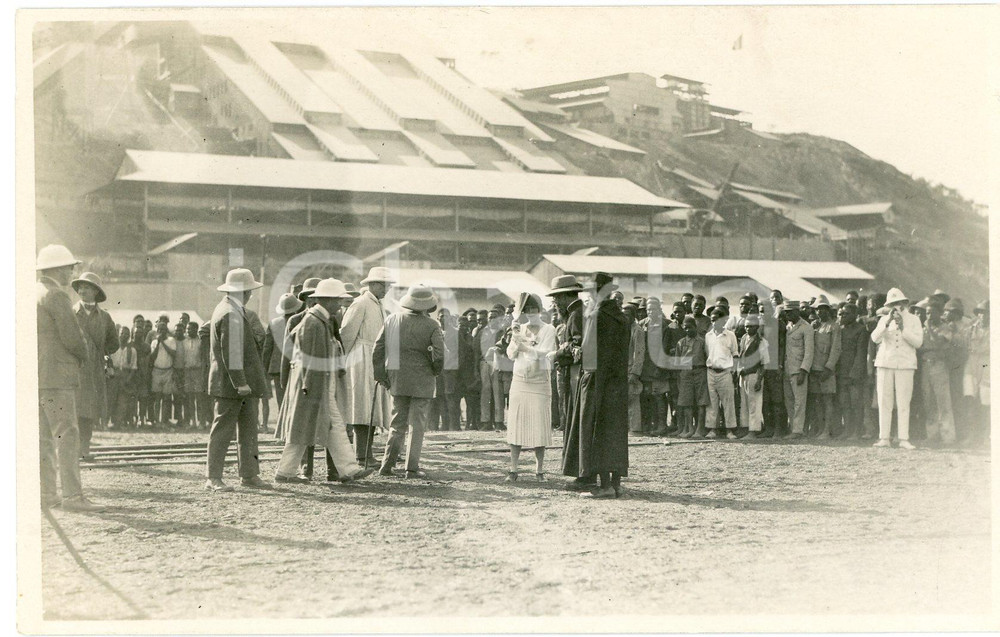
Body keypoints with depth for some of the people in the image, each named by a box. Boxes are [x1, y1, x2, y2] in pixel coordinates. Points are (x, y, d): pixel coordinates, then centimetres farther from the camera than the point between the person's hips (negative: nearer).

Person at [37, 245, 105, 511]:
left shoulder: (31, 294, 17)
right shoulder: (57, 296, -12)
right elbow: (72, 337, -18)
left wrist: (77, 353, 16)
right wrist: (84, 354, 2)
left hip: (33, 376, 10)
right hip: (55, 376, -10)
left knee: (44, 436, 10)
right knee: (66, 435, -10)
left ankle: (47, 493, 11)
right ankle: (72, 495, -13)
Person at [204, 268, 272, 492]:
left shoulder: (225, 309, 16)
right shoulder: (232, 315, -18)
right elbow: (232, 353, -22)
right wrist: (240, 383, -22)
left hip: (239, 382, 10)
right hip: (229, 383, -10)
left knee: (248, 427, 11)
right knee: (223, 429, -5)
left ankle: (249, 474, 15)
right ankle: (213, 478, -1)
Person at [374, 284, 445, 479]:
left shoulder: (392, 320, 2)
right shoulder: (431, 326, -10)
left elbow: (377, 350, 4)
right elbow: (439, 356, -16)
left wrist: (381, 375, 12)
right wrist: (435, 371, 4)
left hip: (397, 381, 4)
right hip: (422, 382, -4)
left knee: (398, 423, 15)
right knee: (417, 424, 2)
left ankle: (387, 464, 12)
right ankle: (412, 468, 2)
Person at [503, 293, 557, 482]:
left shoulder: (548, 330, 1)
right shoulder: (519, 328, 12)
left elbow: (543, 353, -9)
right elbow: (511, 354, 6)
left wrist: (524, 347, -19)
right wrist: (515, 338, -11)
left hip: (539, 381, -3)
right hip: (519, 380, 3)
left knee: (539, 426, -5)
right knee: (516, 424, -2)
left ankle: (539, 470, 2)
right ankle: (513, 469, 0)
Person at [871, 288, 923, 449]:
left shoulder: (913, 320, 8)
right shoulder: (884, 319, 13)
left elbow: (918, 342, -4)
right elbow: (875, 338, -3)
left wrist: (903, 328, -12)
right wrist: (887, 323, -14)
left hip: (905, 365, -2)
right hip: (885, 364, 2)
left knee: (903, 403, -7)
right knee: (884, 402, -2)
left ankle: (904, 439, -6)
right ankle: (884, 438, 0)